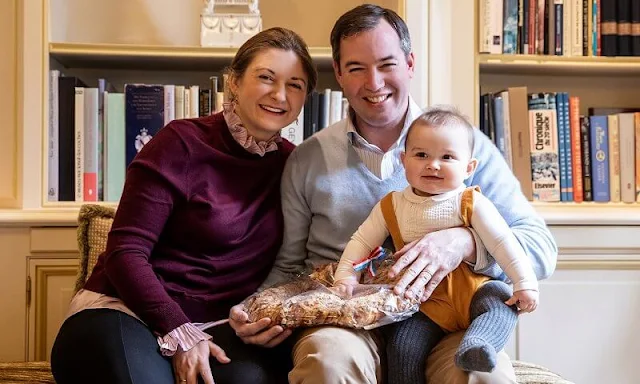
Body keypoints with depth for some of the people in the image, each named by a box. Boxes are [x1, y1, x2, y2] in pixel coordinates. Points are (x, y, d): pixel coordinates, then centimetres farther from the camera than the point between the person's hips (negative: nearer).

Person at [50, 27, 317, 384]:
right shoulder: (182, 144, -8)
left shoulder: (293, 163, 7)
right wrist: (178, 334, -19)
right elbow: (126, 251, -11)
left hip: (221, 322, 3)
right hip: (129, 310, -2)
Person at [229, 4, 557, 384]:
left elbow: (541, 247, 0)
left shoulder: (466, 146, 5)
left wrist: (466, 242, -20)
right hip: (343, 324, 1)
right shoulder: (307, 160, 9)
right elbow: (289, 266, 16)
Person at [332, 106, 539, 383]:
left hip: (468, 290, 0)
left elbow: (502, 242, -3)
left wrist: (525, 284, -9)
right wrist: (345, 276, -4)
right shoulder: (392, 206, 5)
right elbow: (361, 242, 10)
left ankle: (476, 345, -46)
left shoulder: (471, 203, -2)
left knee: (502, 297, -28)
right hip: (422, 302, 1)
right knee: (404, 349, -20)